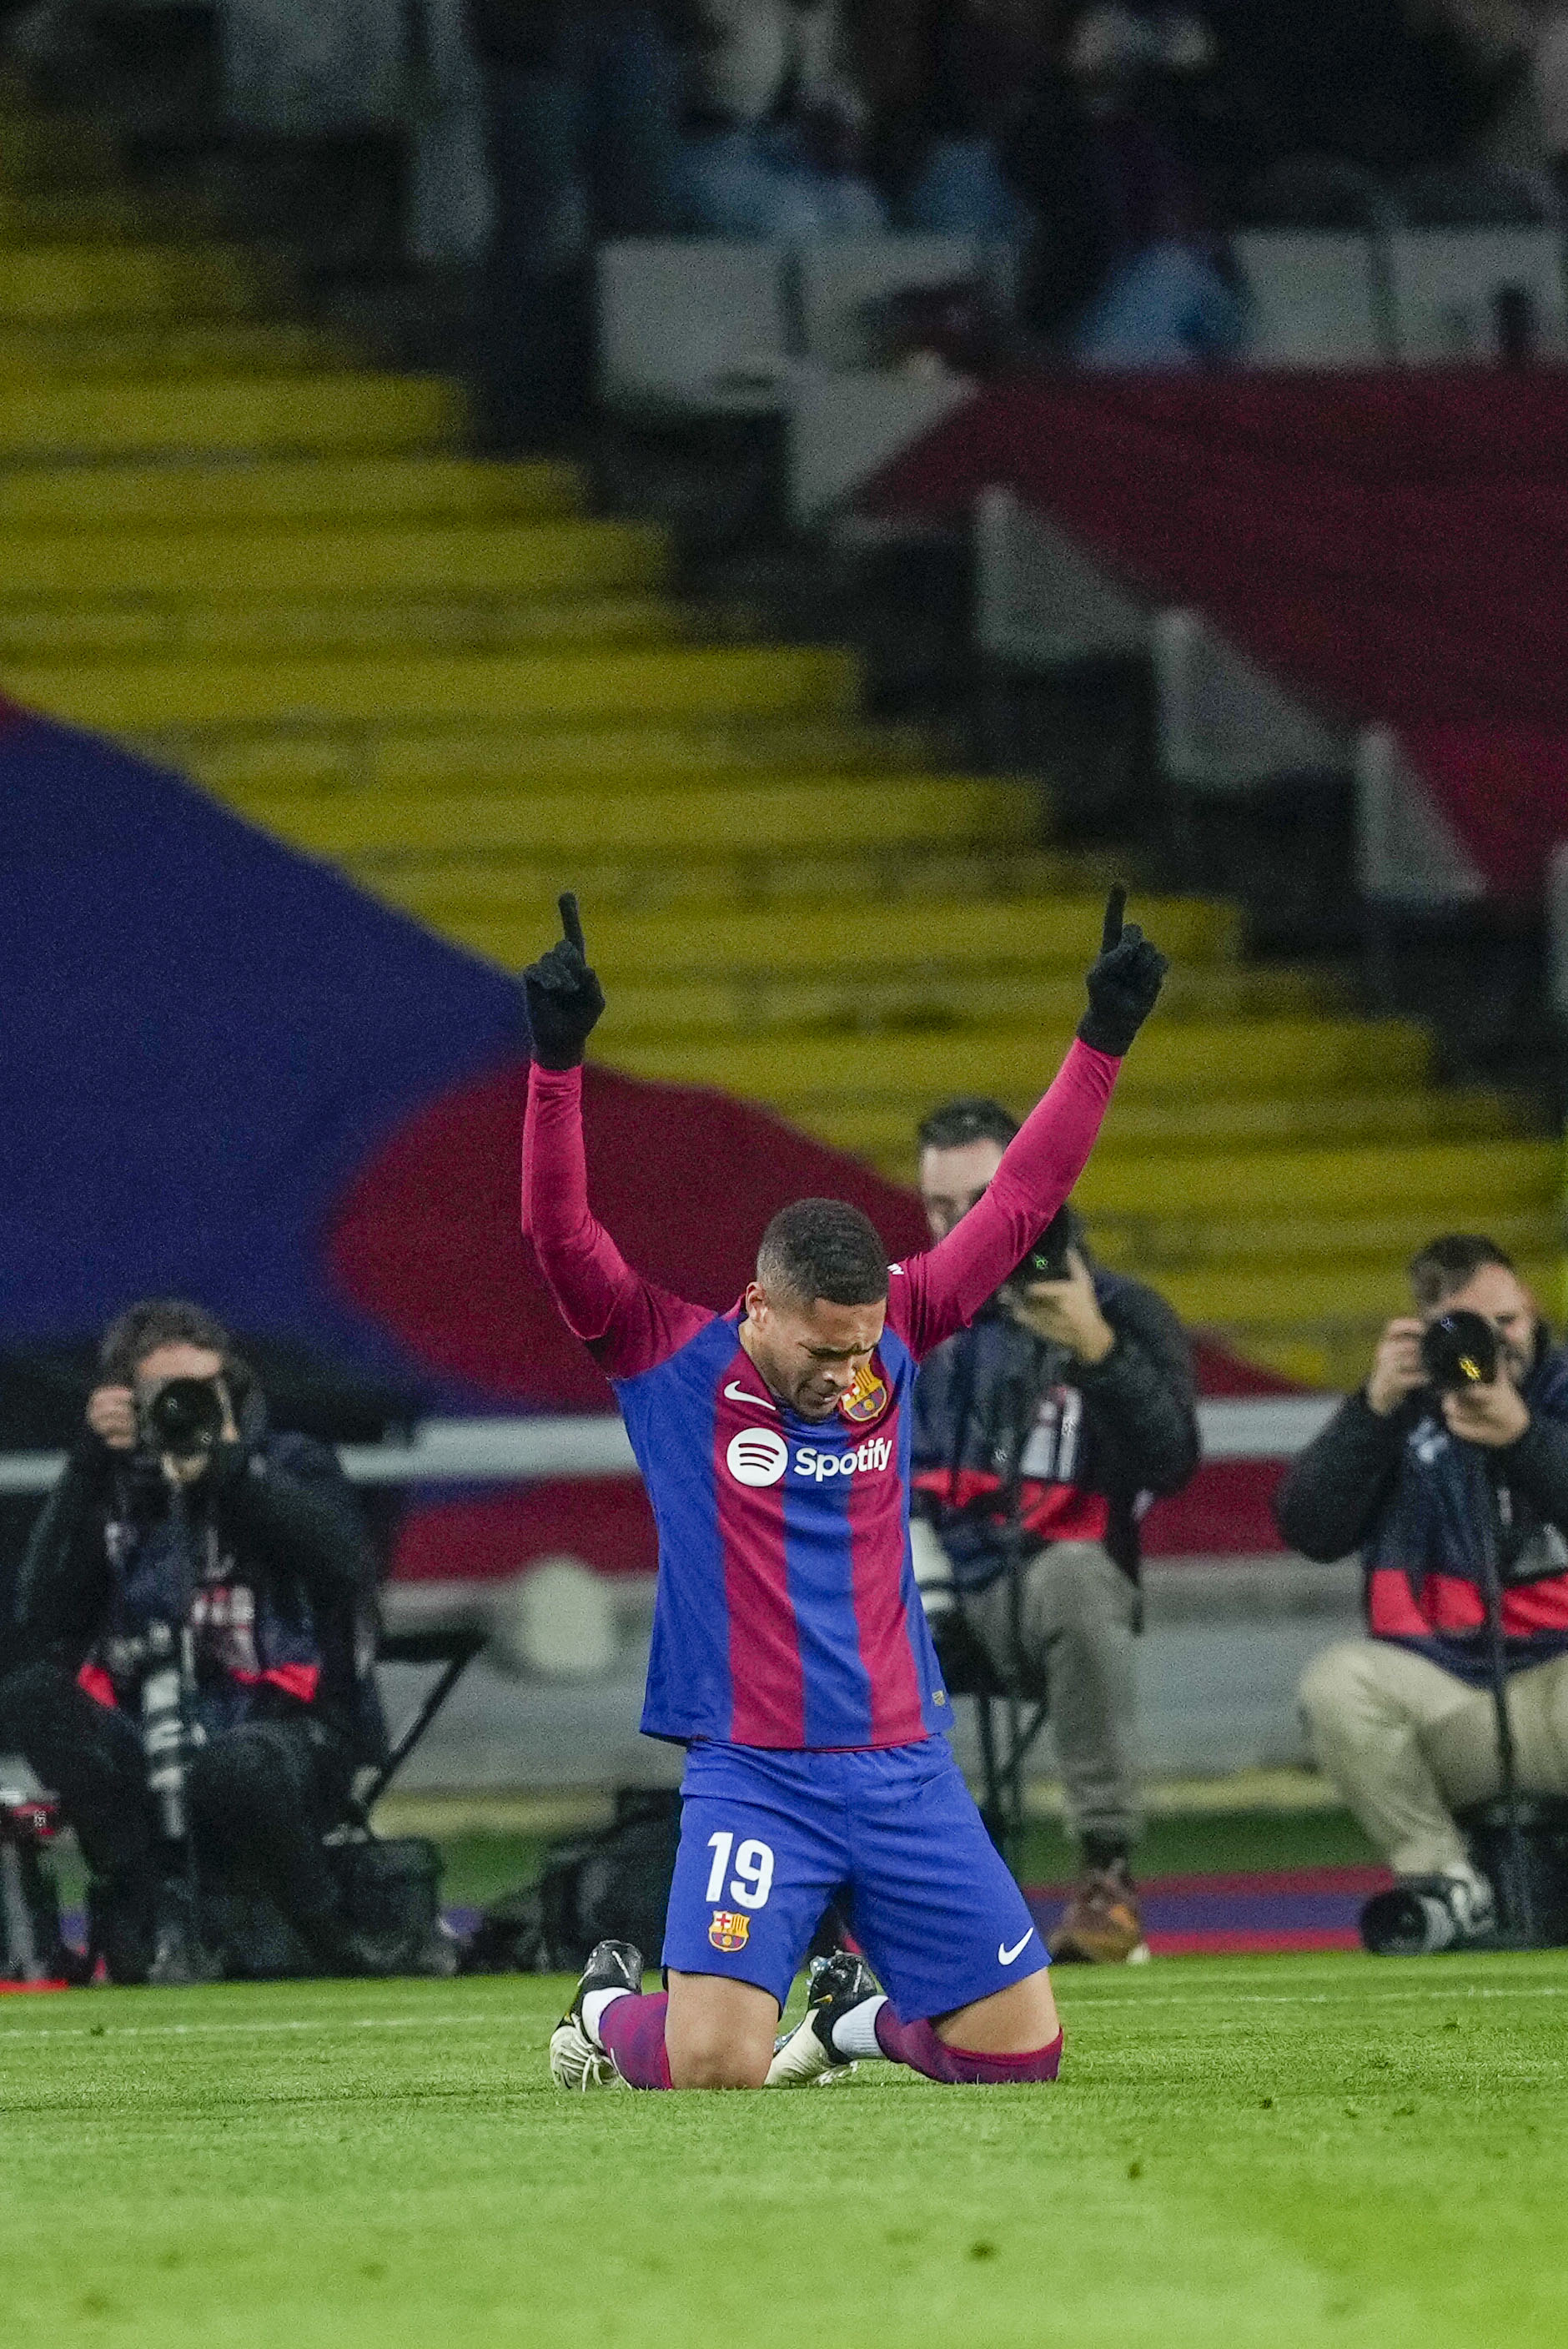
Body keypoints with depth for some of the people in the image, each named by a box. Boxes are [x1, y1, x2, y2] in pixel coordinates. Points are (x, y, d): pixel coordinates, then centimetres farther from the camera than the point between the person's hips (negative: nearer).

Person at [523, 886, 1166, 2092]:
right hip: (753, 1773, -4)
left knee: (1024, 2047, 2)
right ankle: (610, 2005, 18)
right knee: (714, 2064, -18)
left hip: (905, 1766, 4)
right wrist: (557, 1061, -27)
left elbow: (1017, 1205, 10)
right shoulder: (673, 1361, -5)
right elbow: (562, 1235, -16)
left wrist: (1104, 1041, 6)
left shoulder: (895, 1337, 6)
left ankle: (861, 2012, 33)